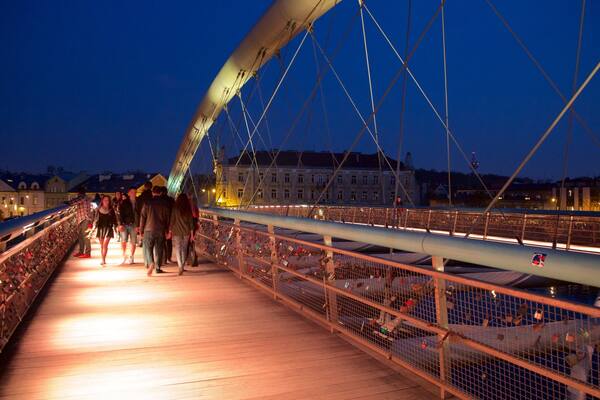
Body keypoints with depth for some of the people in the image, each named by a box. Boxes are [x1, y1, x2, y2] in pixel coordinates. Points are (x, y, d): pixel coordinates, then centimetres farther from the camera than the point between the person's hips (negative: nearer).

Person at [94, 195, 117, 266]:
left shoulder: (111, 210, 3)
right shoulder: (99, 210, 4)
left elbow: (114, 220, 5)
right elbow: (96, 219, 7)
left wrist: (115, 227, 0)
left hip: (108, 228, -2)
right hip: (100, 228, 2)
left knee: (105, 244, -13)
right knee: (101, 245, 6)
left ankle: (103, 260, -13)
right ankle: (103, 260, 14)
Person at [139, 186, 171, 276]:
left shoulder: (147, 203, -3)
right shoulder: (165, 204, 2)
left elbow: (143, 217, -1)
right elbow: (168, 218, 6)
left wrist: (141, 230, 6)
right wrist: (167, 230, 13)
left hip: (149, 229, -2)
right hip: (161, 230, 2)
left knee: (148, 248, 4)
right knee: (159, 249, 9)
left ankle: (151, 263, -18)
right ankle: (158, 268, 13)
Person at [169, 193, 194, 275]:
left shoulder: (175, 208, -6)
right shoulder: (188, 210, 1)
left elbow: (172, 220, -4)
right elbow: (191, 222, 4)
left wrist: (170, 231, 3)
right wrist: (191, 233, 9)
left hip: (177, 232, -3)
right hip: (186, 232, 3)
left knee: (177, 249, 0)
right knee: (184, 249, 13)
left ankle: (180, 266, -15)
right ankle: (182, 266, 15)